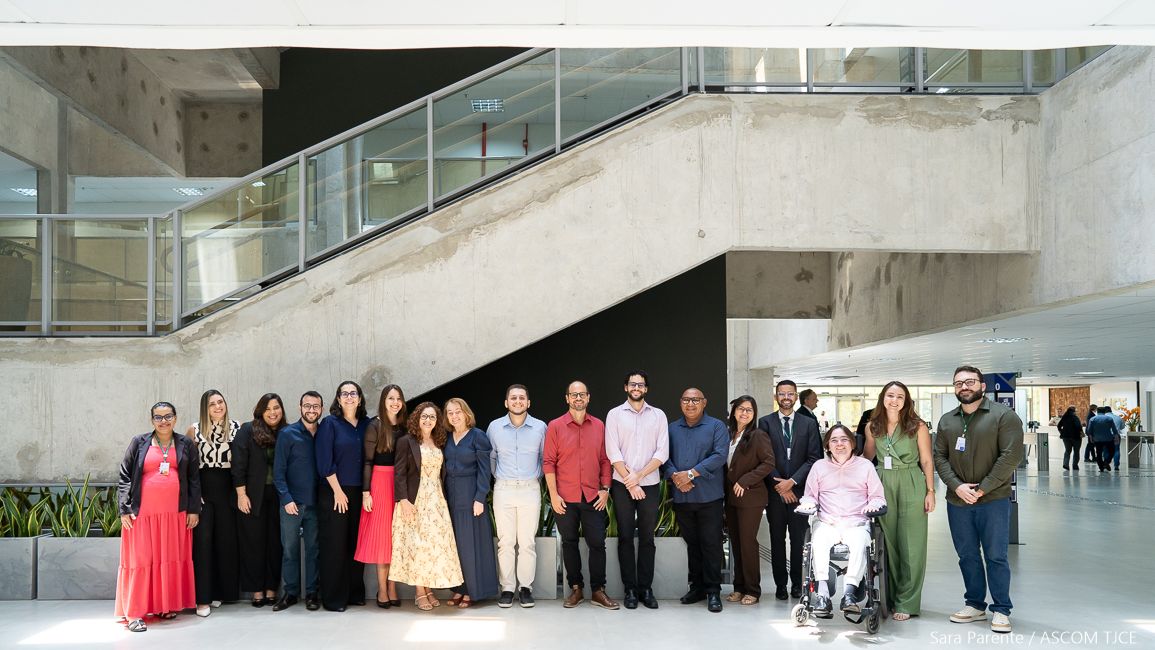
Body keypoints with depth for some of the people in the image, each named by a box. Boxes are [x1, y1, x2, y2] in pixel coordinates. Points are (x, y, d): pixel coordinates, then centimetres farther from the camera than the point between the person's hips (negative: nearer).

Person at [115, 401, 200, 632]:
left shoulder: (185, 445, 8)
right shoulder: (139, 443, 4)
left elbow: (194, 479, 9)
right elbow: (124, 477, 3)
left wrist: (194, 509, 2)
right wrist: (125, 510, -5)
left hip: (175, 513, 2)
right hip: (143, 513, -1)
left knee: (172, 558, 5)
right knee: (141, 560, -2)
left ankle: (167, 605, 17)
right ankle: (134, 613, 2)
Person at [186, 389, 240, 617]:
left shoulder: (236, 428, 4)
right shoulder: (195, 429, 2)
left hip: (227, 490, 1)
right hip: (203, 489, -1)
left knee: (227, 540, 5)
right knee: (202, 540, -3)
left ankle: (220, 591, 19)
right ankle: (203, 598, 1)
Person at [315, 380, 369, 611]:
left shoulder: (366, 424, 8)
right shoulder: (329, 423, -3)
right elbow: (324, 462, -8)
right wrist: (338, 491, -11)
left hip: (359, 493, 4)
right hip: (334, 493, -4)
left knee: (356, 544, 7)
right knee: (334, 545, 0)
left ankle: (355, 593, 18)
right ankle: (333, 598, 8)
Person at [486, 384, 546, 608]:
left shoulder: (540, 427, 2)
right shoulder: (495, 427, 3)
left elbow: (545, 458, 14)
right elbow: (490, 456, 16)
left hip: (530, 490, 0)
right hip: (503, 490, 1)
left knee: (527, 541, 0)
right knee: (505, 542, 1)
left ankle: (526, 587, 9)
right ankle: (507, 588, 8)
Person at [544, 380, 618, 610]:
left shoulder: (599, 426, 6)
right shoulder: (555, 426, -1)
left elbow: (605, 460, 9)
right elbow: (548, 462, -3)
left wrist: (605, 489, 1)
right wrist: (553, 494, -8)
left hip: (593, 497, 1)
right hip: (565, 498, -1)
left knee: (597, 543, 1)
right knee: (569, 543, 8)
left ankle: (598, 591, 11)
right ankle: (576, 589, 20)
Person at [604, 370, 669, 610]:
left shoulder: (658, 415, 7)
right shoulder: (615, 415, 3)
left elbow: (662, 453, -1)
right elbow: (613, 453, -4)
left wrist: (639, 475, -11)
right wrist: (630, 482, -9)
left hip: (650, 484, 1)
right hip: (622, 485, -1)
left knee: (647, 538, 5)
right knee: (625, 537, 3)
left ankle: (646, 588, 12)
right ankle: (630, 589, 9)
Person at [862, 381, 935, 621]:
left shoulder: (917, 426, -2)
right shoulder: (872, 427, 8)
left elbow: (927, 461, 0)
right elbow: (867, 457, 21)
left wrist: (930, 491, -4)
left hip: (911, 486, -3)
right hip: (882, 486, 3)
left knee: (911, 545, -1)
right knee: (887, 544, 6)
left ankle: (906, 603, 6)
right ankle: (889, 598, 17)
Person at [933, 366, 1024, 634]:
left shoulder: (1003, 416, -6)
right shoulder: (946, 420, 9)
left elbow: (1011, 456, -12)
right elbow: (939, 457, 6)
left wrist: (982, 489, -15)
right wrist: (957, 486, -10)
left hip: (993, 500, -4)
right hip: (957, 501, 4)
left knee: (996, 557, 0)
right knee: (967, 556, 12)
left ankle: (1001, 610, 11)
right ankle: (975, 605, 23)